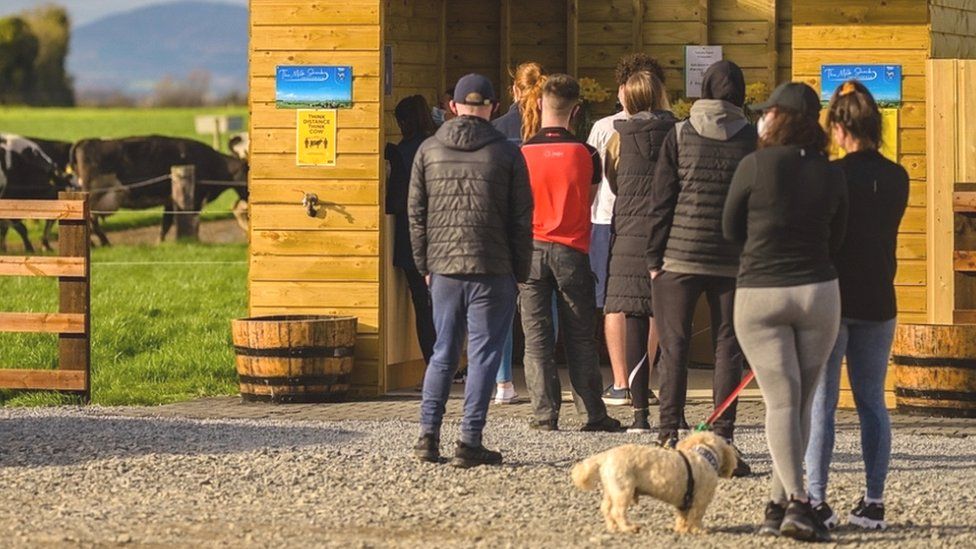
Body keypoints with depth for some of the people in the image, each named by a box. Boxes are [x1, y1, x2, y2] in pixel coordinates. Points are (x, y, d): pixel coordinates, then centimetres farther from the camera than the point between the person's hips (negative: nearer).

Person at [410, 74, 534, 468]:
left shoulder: (429, 151, 4)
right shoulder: (507, 154, -3)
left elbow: (416, 214, 7)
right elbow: (521, 220, -1)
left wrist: (425, 265, 15)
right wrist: (520, 272, 7)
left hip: (444, 270, 3)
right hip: (492, 272, -3)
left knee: (443, 354, 13)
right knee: (483, 356, 1)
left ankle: (428, 435, 8)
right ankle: (470, 442, -2)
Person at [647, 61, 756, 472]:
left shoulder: (680, 137, 0)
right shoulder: (753, 140, 0)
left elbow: (661, 201, 0)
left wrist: (655, 257, 5)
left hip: (680, 256, 0)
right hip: (734, 262, 0)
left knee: (674, 349, 5)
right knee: (727, 348, 4)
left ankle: (669, 437, 2)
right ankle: (722, 441, 0)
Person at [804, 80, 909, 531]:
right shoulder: (897, 179, 3)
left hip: (833, 298, -5)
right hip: (879, 302, 5)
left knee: (820, 403, 1)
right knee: (872, 402, 10)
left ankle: (816, 500, -1)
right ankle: (873, 502, 9)